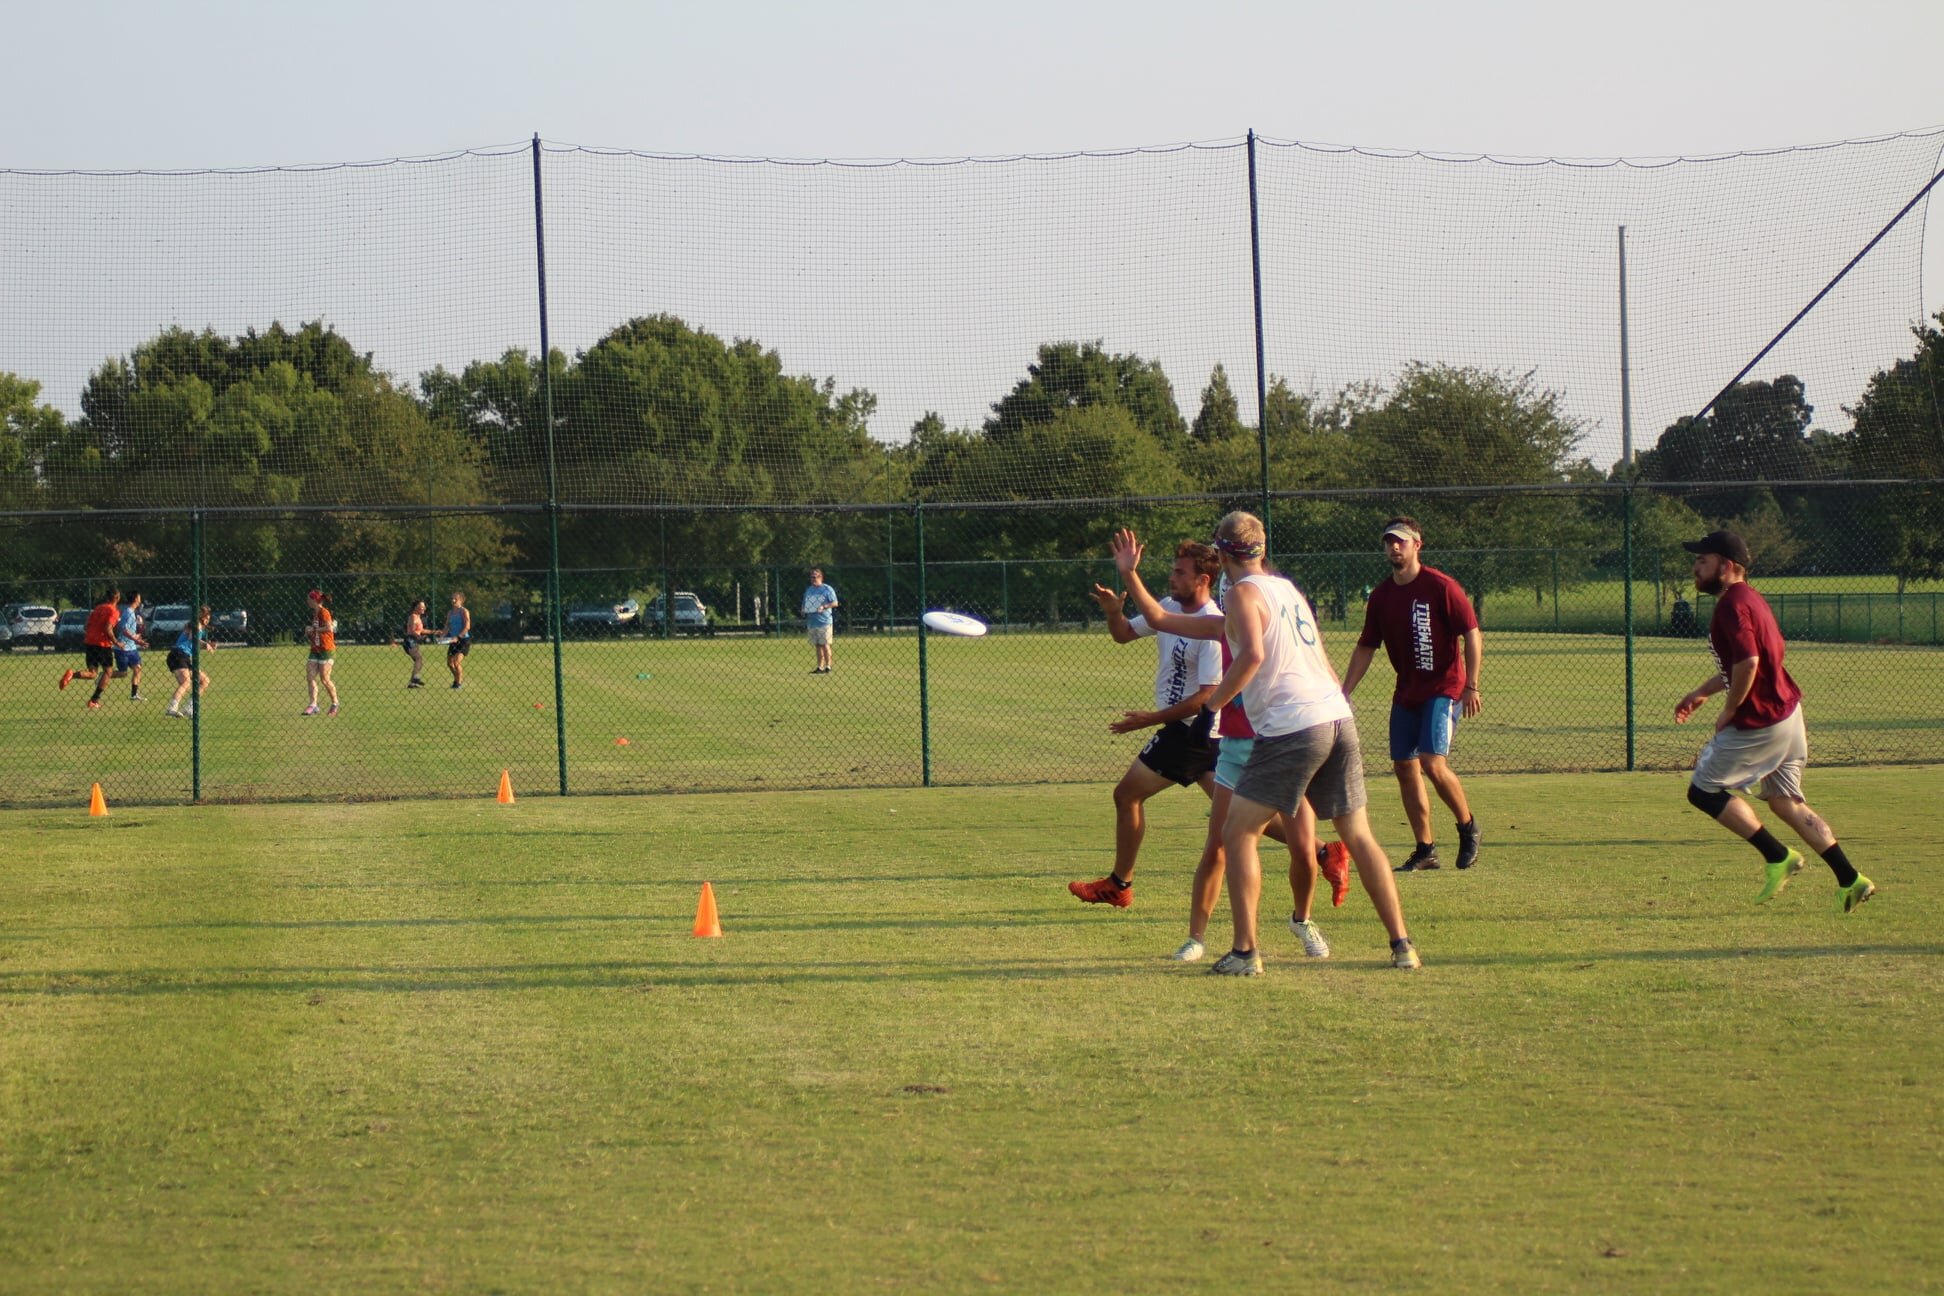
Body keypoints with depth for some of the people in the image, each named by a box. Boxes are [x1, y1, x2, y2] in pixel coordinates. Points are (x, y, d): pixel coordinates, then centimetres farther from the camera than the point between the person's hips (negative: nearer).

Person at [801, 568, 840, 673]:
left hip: (824, 621, -6)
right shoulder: (809, 590, 17)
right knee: (818, 646, 7)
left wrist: (823, 607, -20)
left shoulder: (827, 589, -2)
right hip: (812, 622, 6)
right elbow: (804, 605, 24)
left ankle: (828, 667, -4)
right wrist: (804, 614, 5)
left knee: (825, 645, -7)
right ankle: (820, 667, 10)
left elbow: (835, 603, -7)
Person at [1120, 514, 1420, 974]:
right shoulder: (1288, 589, 21)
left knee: (1238, 833, 2)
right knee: (1357, 835, 13)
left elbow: (1253, 653, -18)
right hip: (1339, 719, 7)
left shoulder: (1245, 592, -3)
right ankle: (1402, 944, 8)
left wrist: (1215, 700, -9)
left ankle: (1245, 952, -4)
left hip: (1290, 729, -7)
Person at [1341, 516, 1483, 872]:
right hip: (1406, 693, 7)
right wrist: (1344, 693, 8)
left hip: (1444, 689, -7)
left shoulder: (1441, 587, -12)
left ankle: (1468, 828, 5)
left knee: (1433, 763, -18)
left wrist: (1471, 687, -16)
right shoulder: (1381, 595, 6)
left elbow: (1471, 634, -11)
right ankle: (1425, 850, 12)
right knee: (1404, 766, 4)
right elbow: (1365, 648, 14)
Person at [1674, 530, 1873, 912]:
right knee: (1784, 802, 16)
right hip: (1786, 712, 10)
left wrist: (1729, 712, -16)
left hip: (1759, 722, -10)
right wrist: (1703, 692, 27)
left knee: (1703, 790, 1)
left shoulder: (1732, 606, -18)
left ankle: (1778, 857, 1)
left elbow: (1747, 664, -29)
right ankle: (1850, 880, 11)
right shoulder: (1749, 598, 14)